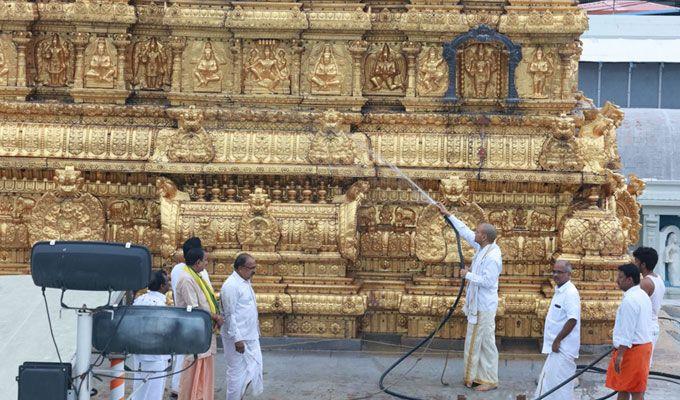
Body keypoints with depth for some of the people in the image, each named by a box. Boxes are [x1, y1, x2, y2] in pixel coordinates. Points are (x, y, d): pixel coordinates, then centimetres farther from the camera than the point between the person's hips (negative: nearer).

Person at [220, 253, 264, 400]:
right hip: (238, 338, -9)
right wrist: (237, 339, -21)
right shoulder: (231, 286, -19)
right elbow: (230, 315, -20)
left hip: (251, 336, 9)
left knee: (254, 366, 13)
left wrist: (256, 330, 18)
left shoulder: (246, 282, 11)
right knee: (237, 371, 0)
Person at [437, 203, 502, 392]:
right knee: (475, 342, 15)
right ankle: (479, 377, 22)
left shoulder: (492, 257, -23)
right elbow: (465, 231, 15)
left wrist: (468, 275, -16)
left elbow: (487, 281, -26)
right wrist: (448, 215, 17)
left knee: (486, 343, -3)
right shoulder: (482, 248, 5)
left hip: (485, 307, -10)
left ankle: (491, 380, 5)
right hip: (477, 305, 10)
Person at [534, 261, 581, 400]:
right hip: (556, 347, 10)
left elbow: (572, 320, -25)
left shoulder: (571, 293, -18)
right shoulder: (559, 291, 14)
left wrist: (557, 340, -21)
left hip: (563, 348, -10)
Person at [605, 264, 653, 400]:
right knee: (622, 388, 16)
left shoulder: (630, 300, -19)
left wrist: (620, 355, -22)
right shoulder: (643, 296, 13)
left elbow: (627, 331, -23)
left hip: (631, 349, -10)